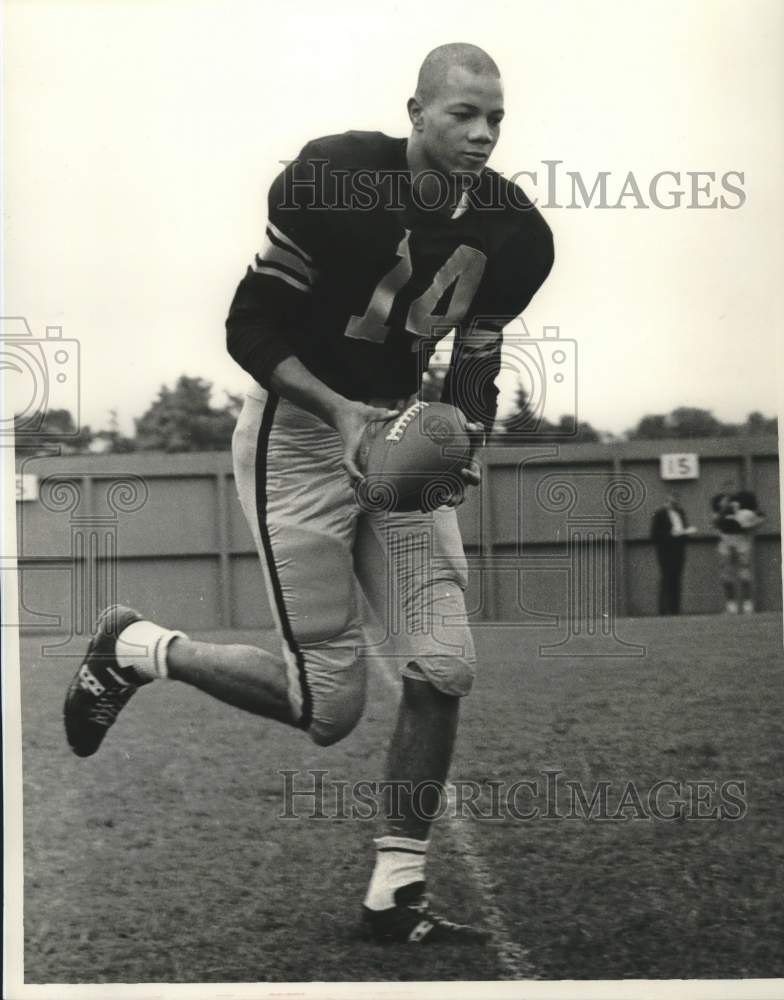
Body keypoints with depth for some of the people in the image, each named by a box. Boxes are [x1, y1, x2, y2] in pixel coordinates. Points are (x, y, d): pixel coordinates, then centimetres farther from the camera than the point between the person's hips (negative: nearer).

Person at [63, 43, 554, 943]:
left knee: (443, 668, -4)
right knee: (328, 706, -7)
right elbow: (251, 331, -15)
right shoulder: (333, 180, -20)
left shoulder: (512, 232, -3)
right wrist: (347, 417, -26)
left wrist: (467, 440, -9)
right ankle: (135, 649, 17)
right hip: (298, 435, -6)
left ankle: (396, 894, 10)